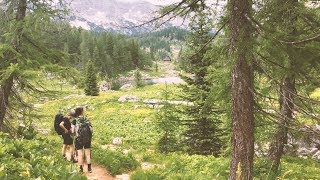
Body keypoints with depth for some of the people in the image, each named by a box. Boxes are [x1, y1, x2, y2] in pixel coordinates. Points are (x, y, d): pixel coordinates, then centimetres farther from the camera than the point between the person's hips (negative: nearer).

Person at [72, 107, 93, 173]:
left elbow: (73, 131, -8)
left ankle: (81, 169, 7)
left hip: (79, 138, -2)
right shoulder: (86, 118, 1)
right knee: (88, 154, 10)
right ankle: (89, 168, 13)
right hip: (87, 138, 2)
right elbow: (90, 128, -2)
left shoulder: (75, 120, -5)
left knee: (80, 154, 5)